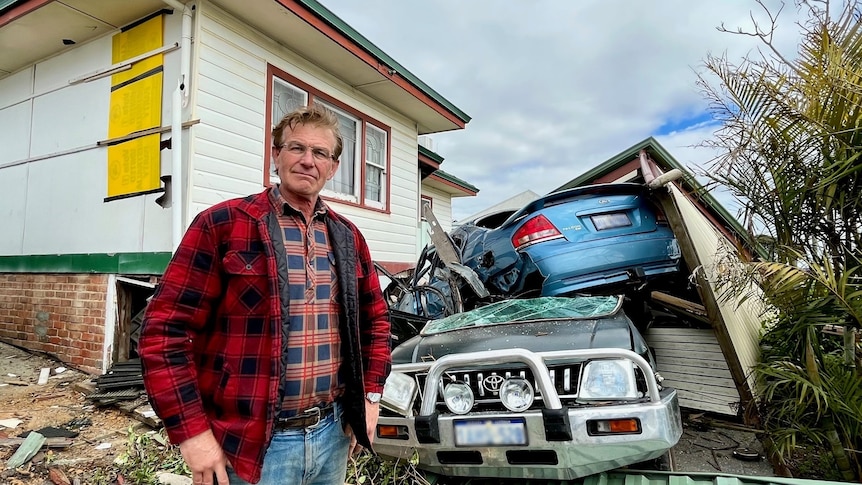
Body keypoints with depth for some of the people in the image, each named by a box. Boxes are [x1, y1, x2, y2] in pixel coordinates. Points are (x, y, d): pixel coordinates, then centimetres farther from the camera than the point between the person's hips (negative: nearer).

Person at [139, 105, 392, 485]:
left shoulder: (347, 237, 6)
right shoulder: (223, 224, -9)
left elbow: (375, 319, 14)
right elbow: (165, 330, -10)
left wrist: (370, 395, 7)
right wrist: (192, 432, -13)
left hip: (333, 434, 5)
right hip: (251, 445, -4)